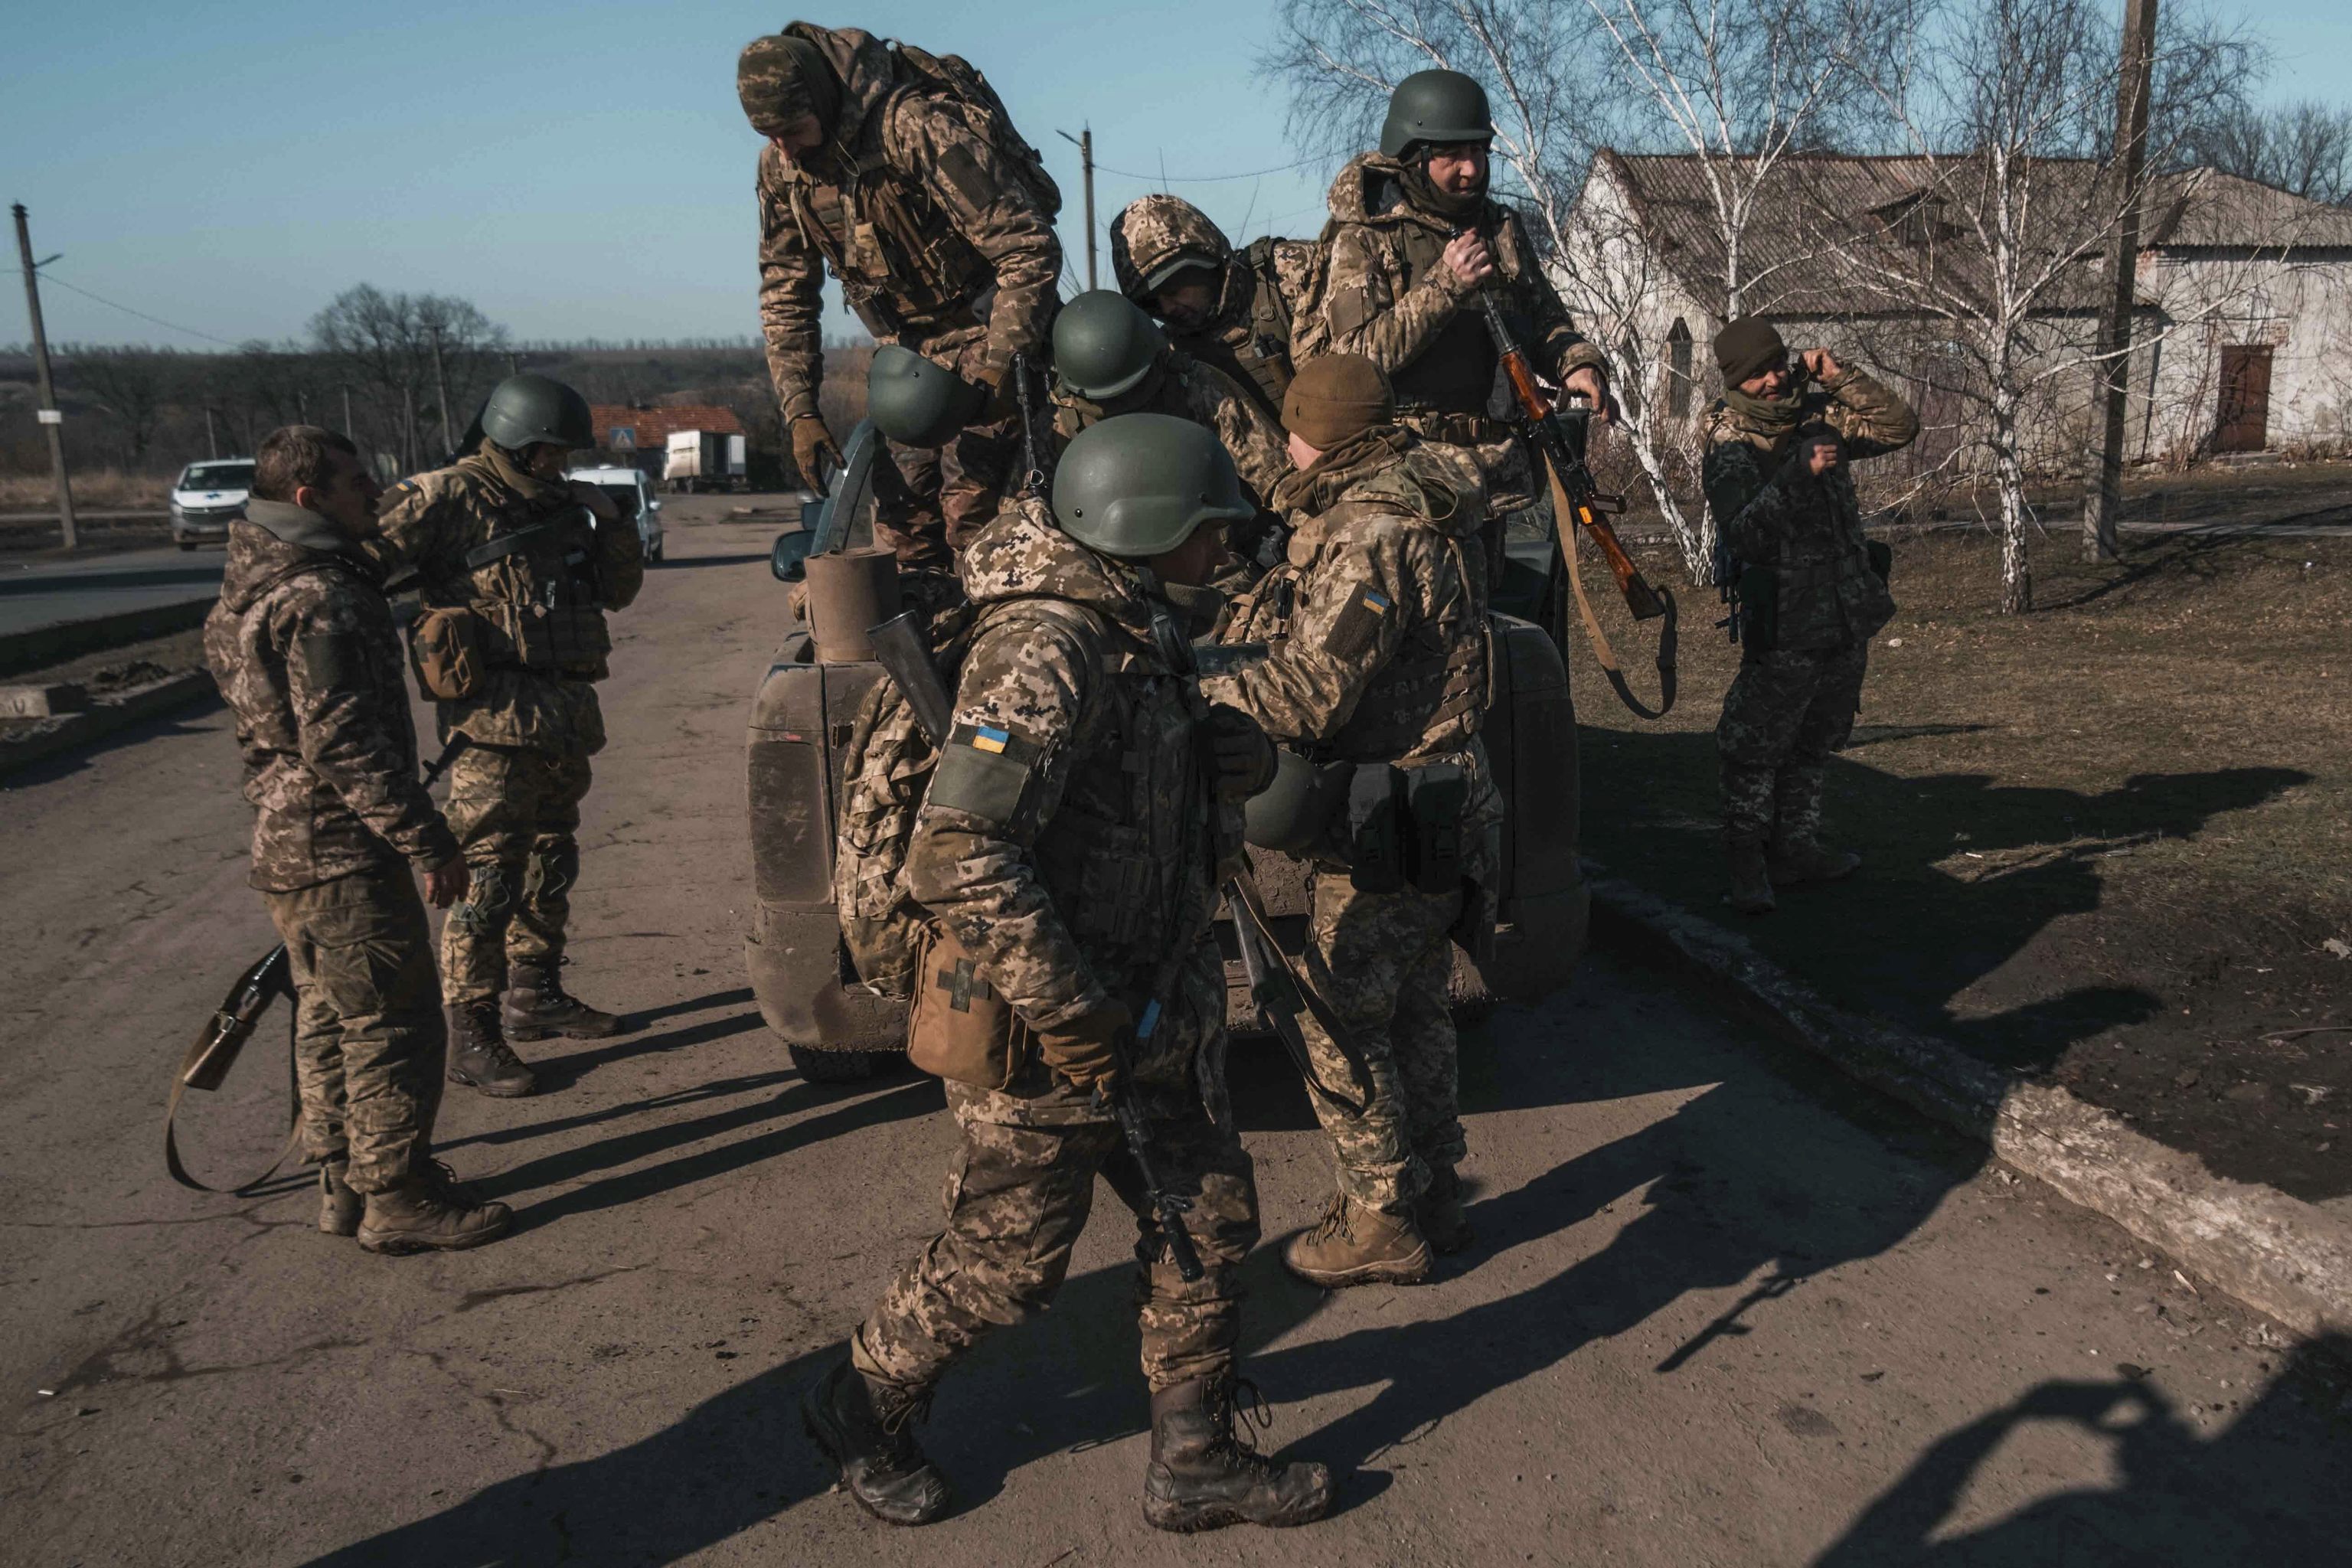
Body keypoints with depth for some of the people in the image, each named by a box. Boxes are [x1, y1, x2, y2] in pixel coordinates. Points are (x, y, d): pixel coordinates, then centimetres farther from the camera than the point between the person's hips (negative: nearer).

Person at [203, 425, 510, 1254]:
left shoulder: (256, 583, 14)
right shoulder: (319, 601, -20)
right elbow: (343, 744, -25)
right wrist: (429, 842, -20)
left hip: (287, 843, 11)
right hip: (343, 852, -11)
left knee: (330, 1020, 17)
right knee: (392, 1024, -2)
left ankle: (345, 1185, 28)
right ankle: (398, 1199, 7)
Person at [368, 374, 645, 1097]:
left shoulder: (557, 503, 16)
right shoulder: (447, 500, -8)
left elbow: (618, 590, 20)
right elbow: (365, 550, -17)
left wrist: (610, 523, 4)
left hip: (564, 716, 8)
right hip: (496, 718, -8)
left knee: (551, 861, 17)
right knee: (488, 870, -8)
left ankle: (536, 993, 32)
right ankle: (470, 1033, -2)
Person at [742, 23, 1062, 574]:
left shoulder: (917, 125, -24)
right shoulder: (779, 165, -3)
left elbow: (1031, 250, -25)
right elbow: (786, 293, 6)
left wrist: (998, 368, -29)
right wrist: (800, 410, -4)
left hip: (983, 327, -6)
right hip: (907, 345, 7)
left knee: (969, 508, -16)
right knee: (898, 516, 1)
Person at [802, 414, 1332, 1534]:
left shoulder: (1138, 627, 7)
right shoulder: (1047, 649, -25)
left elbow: (1173, 764, 21)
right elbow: (962, 857, -32)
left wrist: (1229, 748, -4)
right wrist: (1073, 1017, -26)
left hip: (1147, 1008, 9)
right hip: (1040, 1028, -9)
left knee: (1209, 1218, 15)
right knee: (1008, 1258, 8)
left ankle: (1196, 1461, 32)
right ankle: (860, 1410, 35)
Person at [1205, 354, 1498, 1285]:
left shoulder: (1370, 536, -21)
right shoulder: (1428, 510, 10)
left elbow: (1306, 696, -23)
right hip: (1444, 810, 10)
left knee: (1338, 1022, 2)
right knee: (1415, 1010, 20)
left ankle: (1381, 1225, 15)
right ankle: (1433, 1194, 34)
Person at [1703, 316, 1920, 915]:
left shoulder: (1819, 416, 5)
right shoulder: (1728, 451, -12)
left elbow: (1900, 426, 3)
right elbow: (1743, 535, -25)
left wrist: (1841, 380, -6)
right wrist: (1796, 476, -35)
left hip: (1849, 617, 7)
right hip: (1785, 626, -7)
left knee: (1816, 743, 16)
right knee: (1757, 751, -5)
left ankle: (1797, 848, 28)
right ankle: (1746, 869, 5)